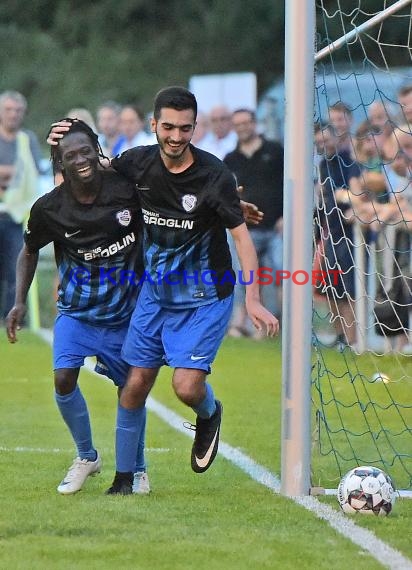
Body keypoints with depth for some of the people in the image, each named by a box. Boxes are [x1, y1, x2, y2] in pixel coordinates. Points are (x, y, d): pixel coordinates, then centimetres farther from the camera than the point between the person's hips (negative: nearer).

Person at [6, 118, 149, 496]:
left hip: (127, 309, 0)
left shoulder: (128, 188, -18)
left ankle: (134, 470, 27)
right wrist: (20, 302, -1)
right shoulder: (49, 209, -15)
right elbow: (29, 252, 4)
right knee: (64, 378, -17)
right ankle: (87, 457, 8)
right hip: (76, 309, 0)